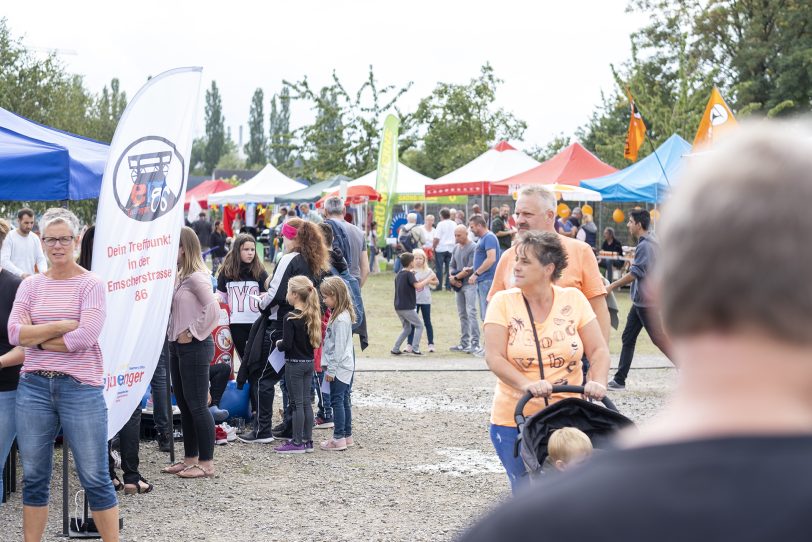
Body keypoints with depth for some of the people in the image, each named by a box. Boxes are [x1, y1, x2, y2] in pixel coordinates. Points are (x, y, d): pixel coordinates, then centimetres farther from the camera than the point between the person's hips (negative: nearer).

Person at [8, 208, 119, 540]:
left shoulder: (90, 284, -3)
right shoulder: (30, 285, 8)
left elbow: (86, 336, -16)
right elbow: (15, 333, -4)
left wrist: (36, 337, -6)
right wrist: (61, 326, -12)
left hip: (81, 389, -4)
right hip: (34, 387, 4)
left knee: (95, 479, 1)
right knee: (34, 478, 11)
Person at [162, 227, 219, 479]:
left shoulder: (197, 277, -14)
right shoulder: (180, 276, 12)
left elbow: (213, 309, -24)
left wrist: (192, 333, -18)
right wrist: (174, 334, 3)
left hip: (194, 347, -9)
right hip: (177, 346, 9)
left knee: (197, 405, -4)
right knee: (184, 405, 14)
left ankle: (206, 463, 3)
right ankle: (190, 458, 23)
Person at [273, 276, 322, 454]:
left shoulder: (291, 318, -18)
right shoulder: (312, 316, 4)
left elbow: (287, 344, -20)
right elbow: (316, 341, 8)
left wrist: (278, 344, 0)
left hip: (294, 364, -7)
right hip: (309, 363, 7)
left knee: (297, 403, -1)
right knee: (306, 402, 12)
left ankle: (297, 443, 4)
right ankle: (307, 440, 17)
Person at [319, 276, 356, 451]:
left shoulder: (341, 319, -19)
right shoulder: (337, 314, 12)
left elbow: (339, 347, -21)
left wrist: (331, 369, -18)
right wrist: (328, 365, 15)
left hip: (340, 367, -10)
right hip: (345, 367, 10)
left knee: (337, 400, -6)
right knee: (344, 400, 13)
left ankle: (339, 439, -3)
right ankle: (347, 436, 20)